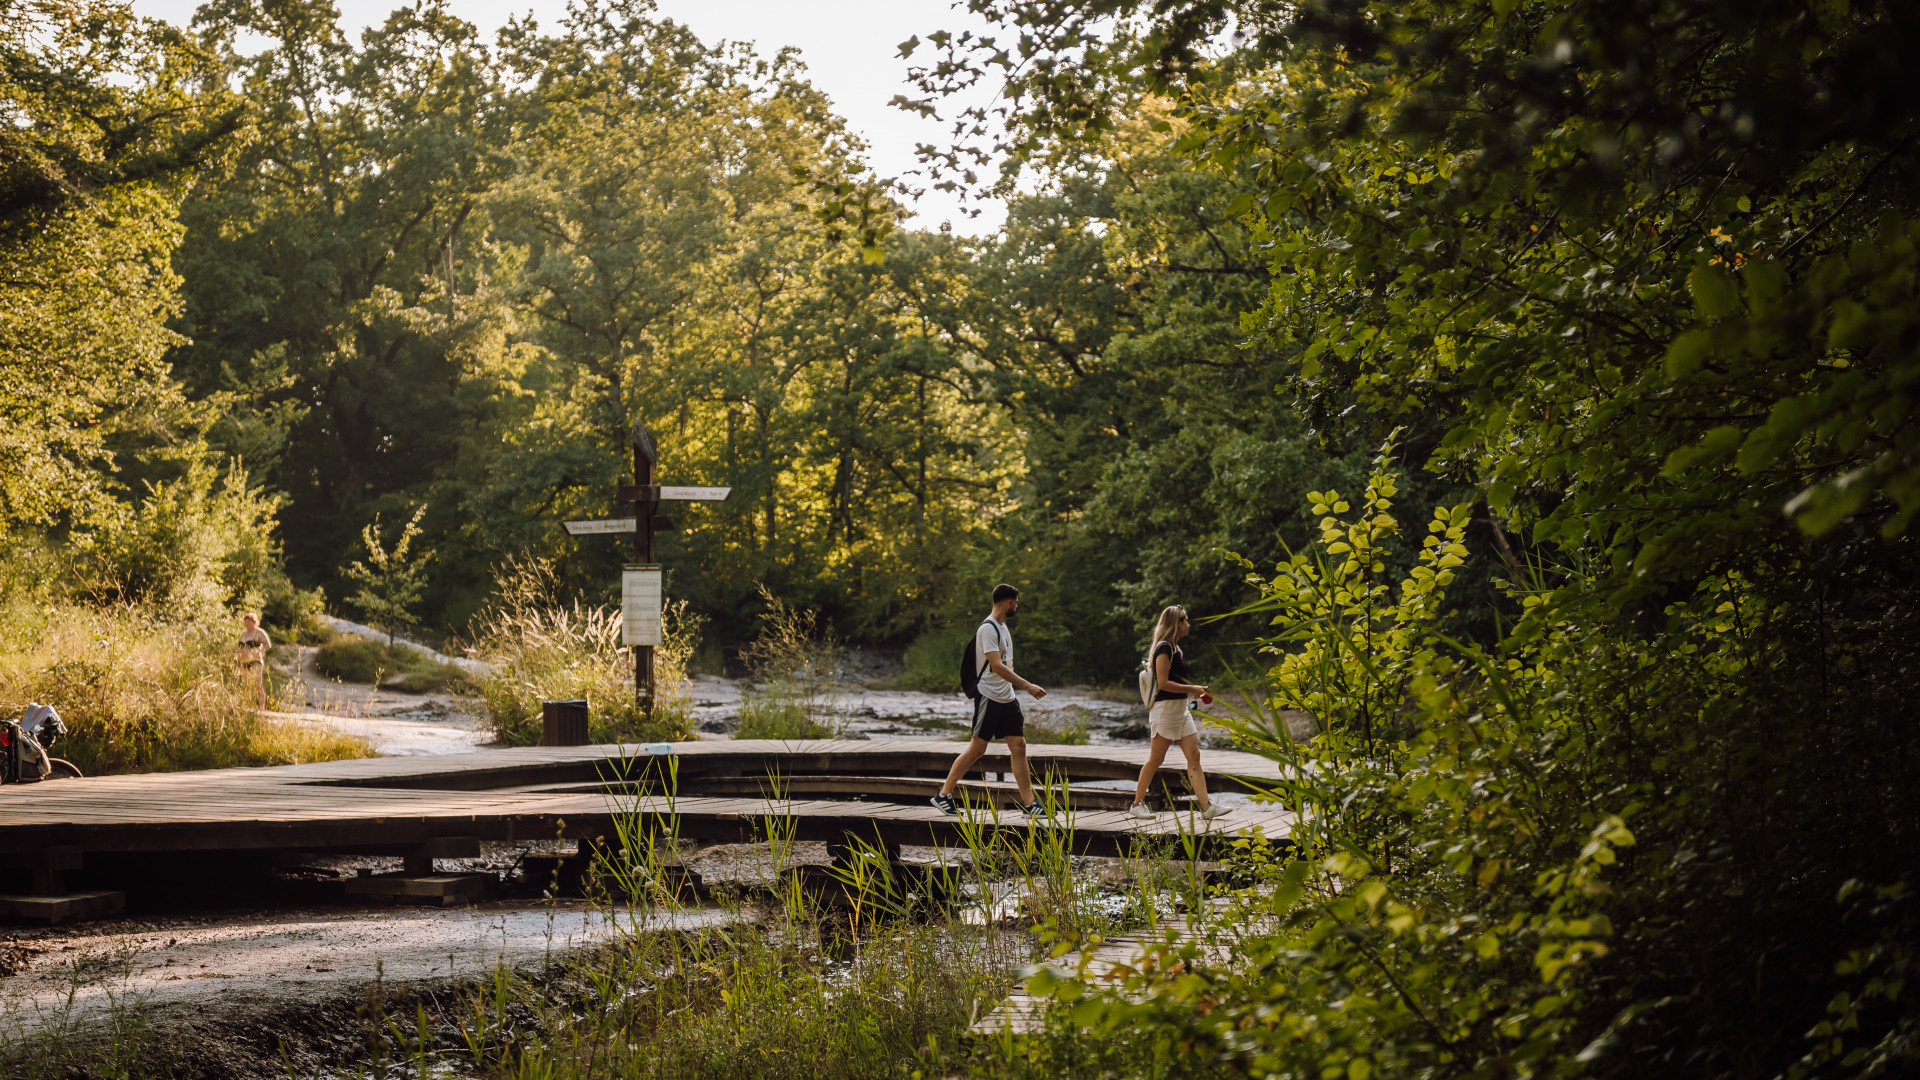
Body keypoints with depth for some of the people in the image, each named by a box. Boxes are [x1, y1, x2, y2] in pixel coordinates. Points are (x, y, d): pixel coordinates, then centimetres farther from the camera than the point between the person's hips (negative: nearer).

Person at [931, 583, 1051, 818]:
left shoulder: (1003, 627, 16)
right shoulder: (988, 628, -15)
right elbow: (997, 666, -23)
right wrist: (1028, 686, -24)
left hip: (1007, 699, 9)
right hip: (989, 698, -9)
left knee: (1019, 746, 3)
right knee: (977, 748, -4)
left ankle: (1028, 802, 4)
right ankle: (943, 795, 7)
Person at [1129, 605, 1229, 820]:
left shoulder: (1174, 648, 16)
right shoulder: (1164, 648, -14)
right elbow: (1163, 683, -20)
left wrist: (1193, 690, 15)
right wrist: (1191, 689, -15)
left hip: (1181, 709, 9)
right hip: (1166, 708, -9)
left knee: (1194, 756, 0)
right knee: (1156, 759, -1)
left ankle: (1206, 807, -5)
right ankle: (1137, 803, 11)